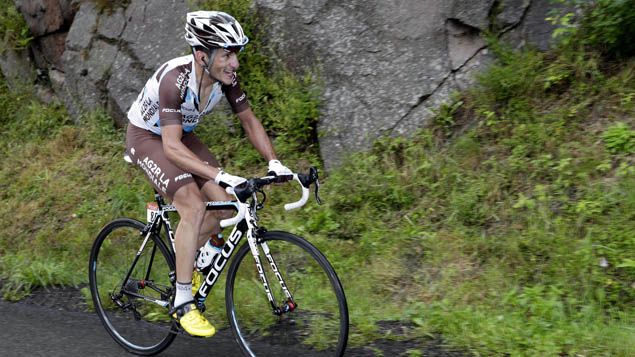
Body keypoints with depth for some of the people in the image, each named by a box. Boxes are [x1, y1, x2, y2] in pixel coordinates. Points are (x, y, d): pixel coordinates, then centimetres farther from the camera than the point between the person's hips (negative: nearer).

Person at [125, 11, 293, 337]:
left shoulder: (227, 77, -17)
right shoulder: (174, 79, -35)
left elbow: (249, 121, -4)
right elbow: (171, 147, -40)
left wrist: (274, 162, -18)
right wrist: (219, 175, -50)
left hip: (181, 136, 7)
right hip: (147, 138, -6)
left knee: (226, 207, -9)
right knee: (194, 207, -26)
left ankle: (185, 255, 20)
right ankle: (182, 303, -15)